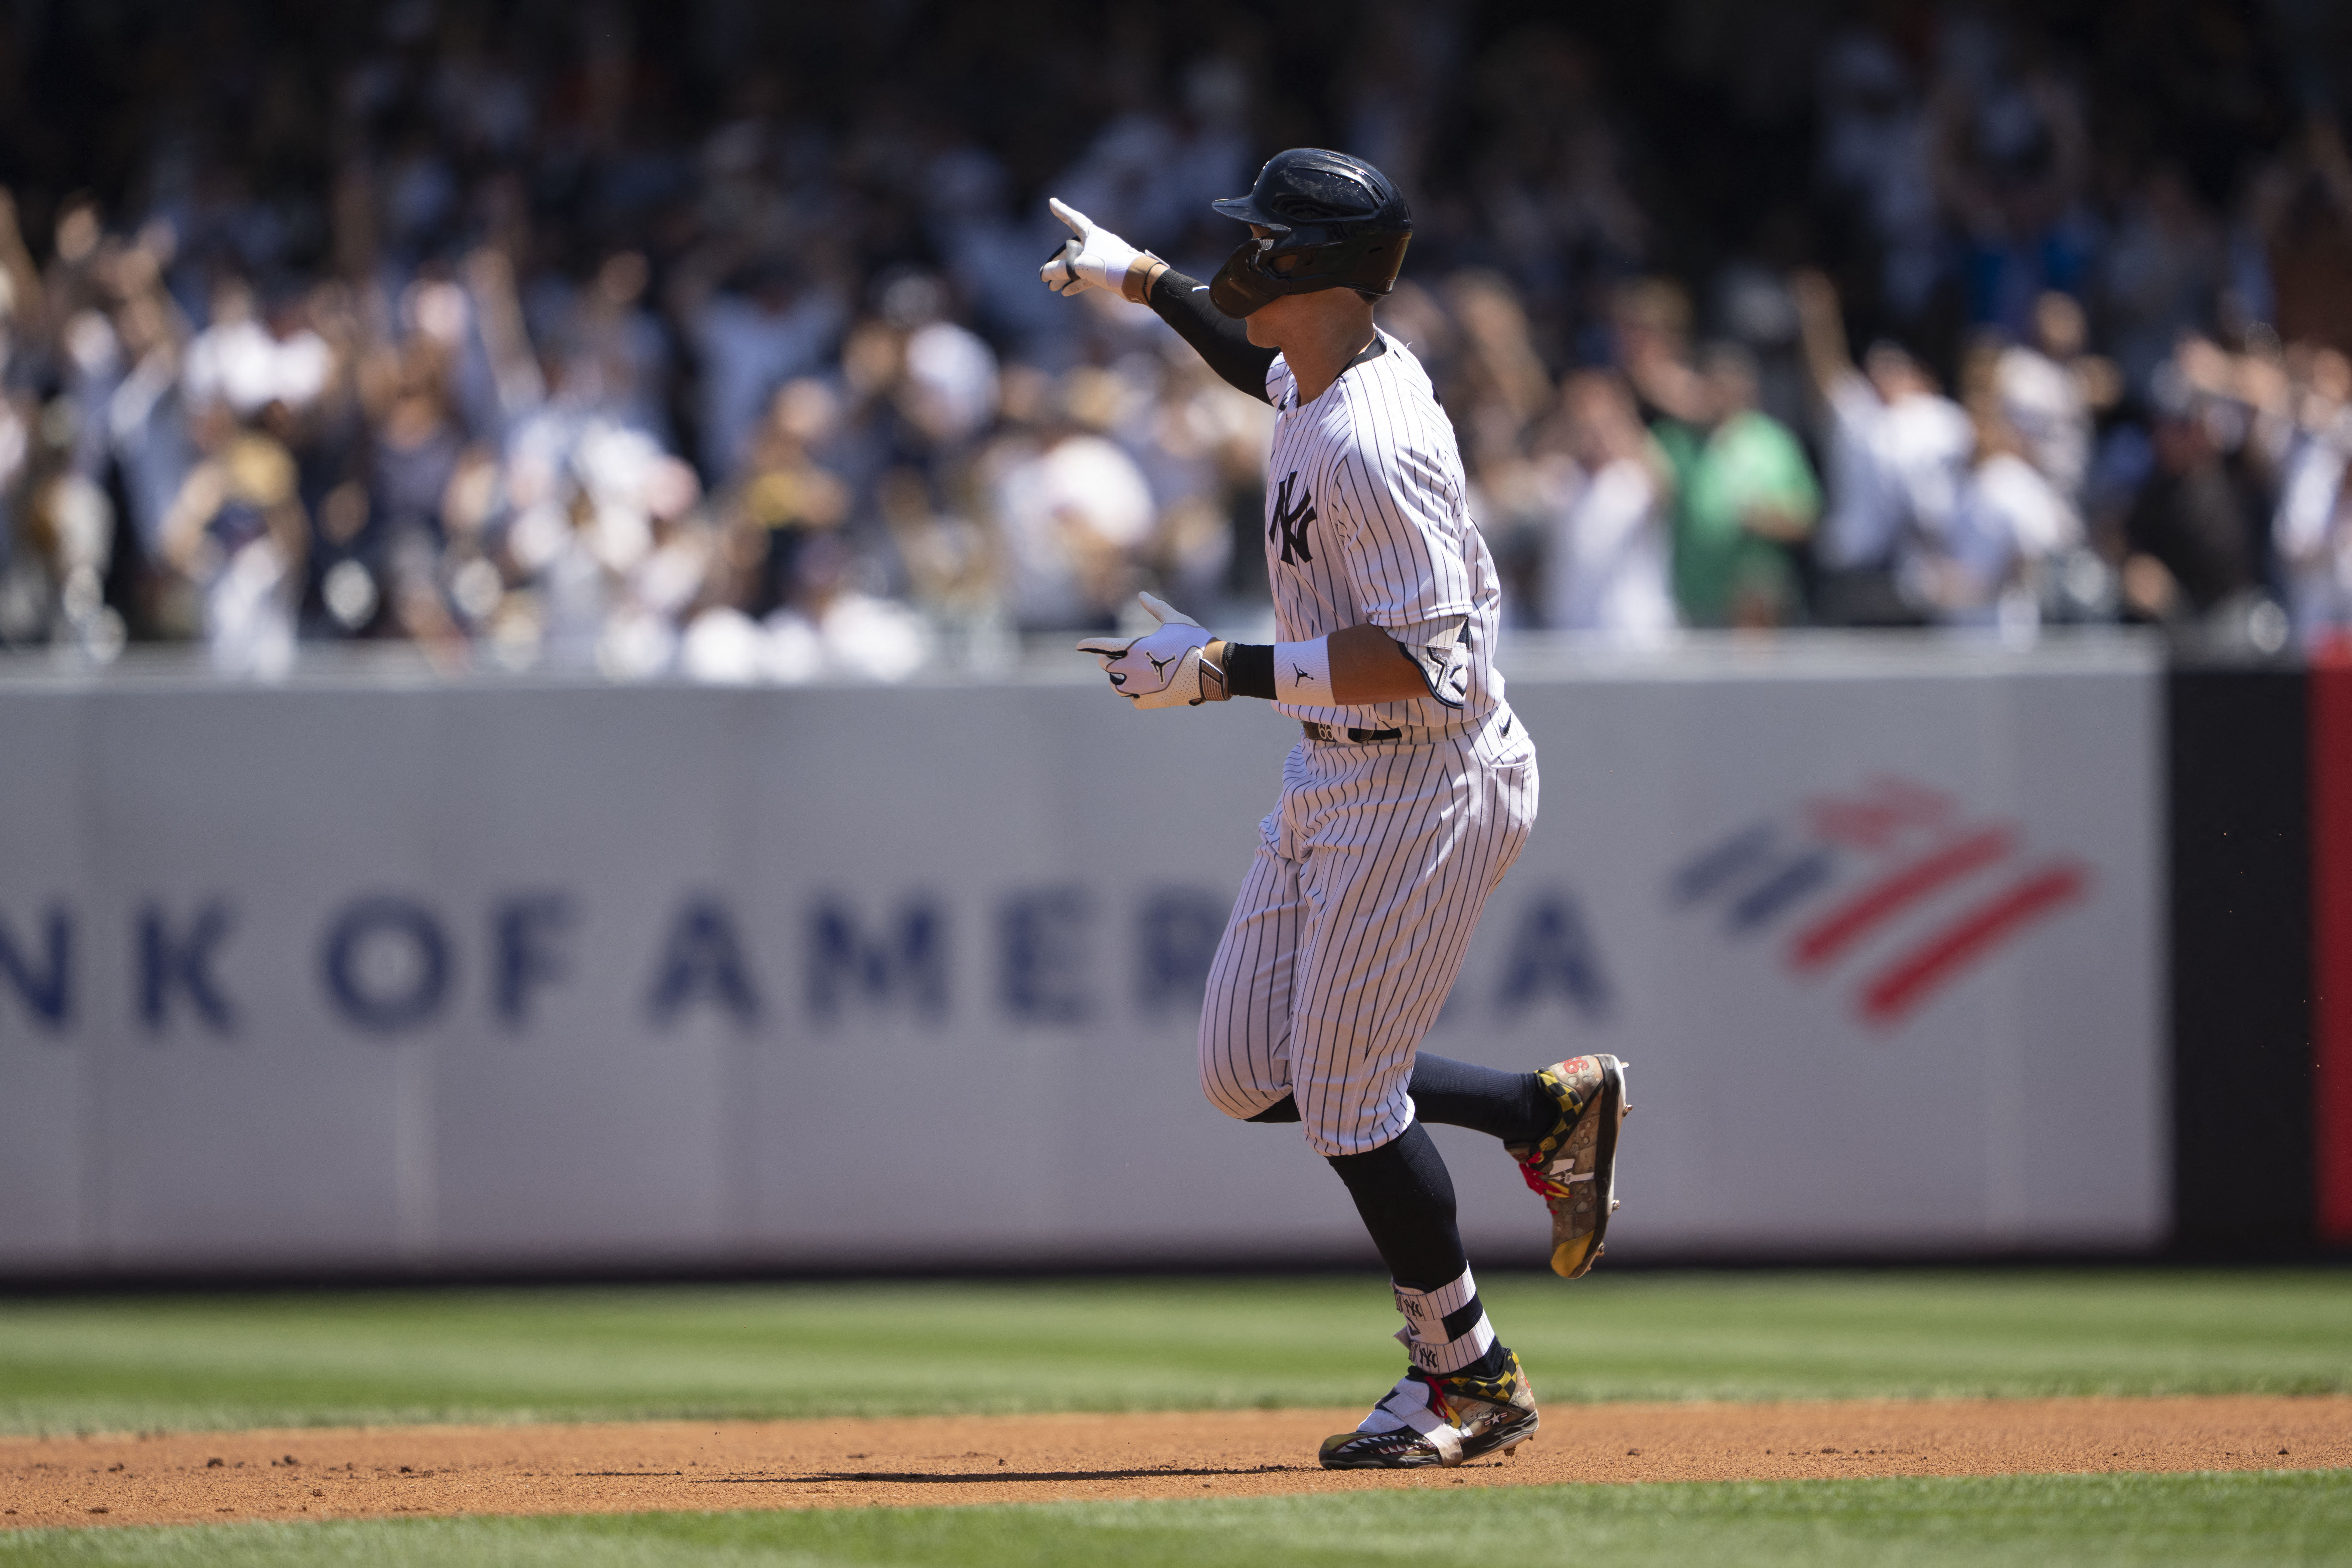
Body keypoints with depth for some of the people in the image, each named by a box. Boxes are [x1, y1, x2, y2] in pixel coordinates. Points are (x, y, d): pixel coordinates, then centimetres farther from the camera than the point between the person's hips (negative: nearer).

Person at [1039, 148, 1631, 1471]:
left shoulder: (1369, 446, -26)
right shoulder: (1331, 373, 4)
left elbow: (1425, 658, -30)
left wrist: (1226, 672, -29)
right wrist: (1143, 281, 34)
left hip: (1427, 784, -10)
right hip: (1337, 782, 10)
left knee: (1346, 1099, -2)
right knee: (1250, 1074, 12)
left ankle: (1469, 1377, 14)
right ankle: (1552, 1110, 23)